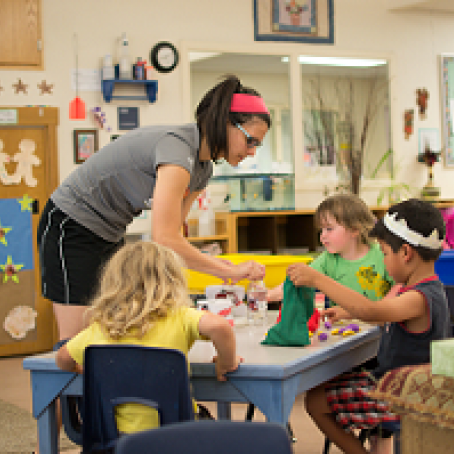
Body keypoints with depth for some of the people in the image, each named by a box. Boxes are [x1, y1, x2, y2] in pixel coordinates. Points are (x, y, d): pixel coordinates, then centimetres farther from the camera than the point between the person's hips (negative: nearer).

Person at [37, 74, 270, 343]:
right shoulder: (177, 147, -28)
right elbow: (165, 239, -34)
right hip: (72, 227, -9)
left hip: (110, 236, 9)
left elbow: (174, 232, 5)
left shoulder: (204, 168, 2)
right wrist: (231, 271, -29)